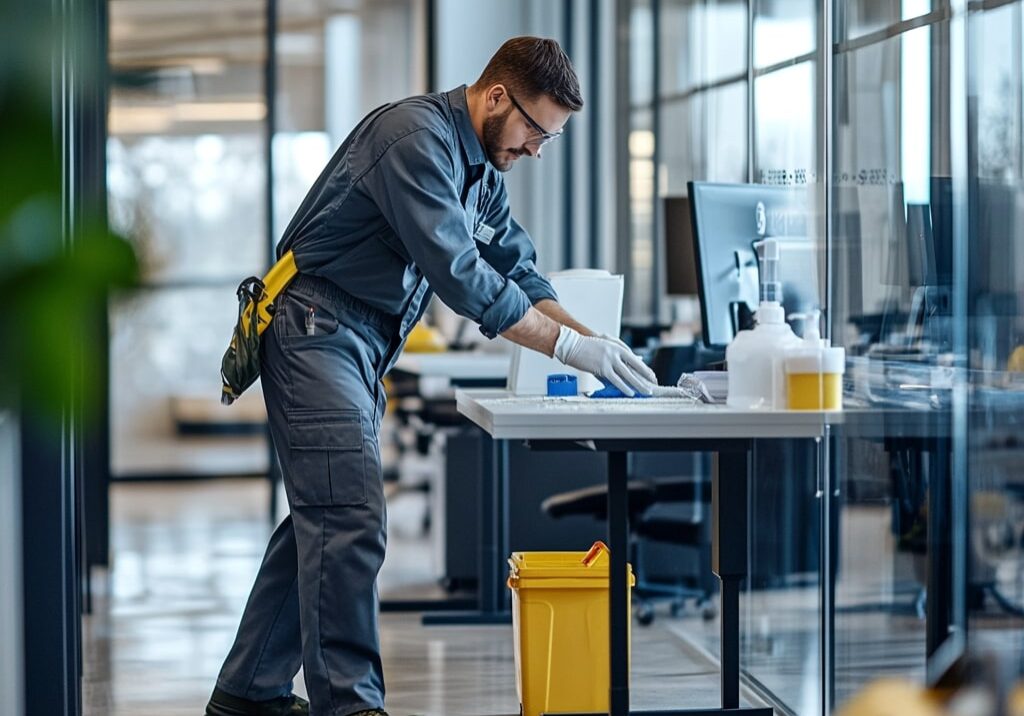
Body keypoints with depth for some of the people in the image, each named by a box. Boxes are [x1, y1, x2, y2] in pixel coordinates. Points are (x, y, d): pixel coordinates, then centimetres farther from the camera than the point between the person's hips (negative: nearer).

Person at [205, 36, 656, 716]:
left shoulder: (479, 166, 13)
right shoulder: (416, 137, -20)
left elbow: (518, 270, 14)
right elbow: (459, 273, -26)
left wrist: (592, 339, -3)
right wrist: (569, 347, -24)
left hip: (361, 347, 10)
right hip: (315, 329, -10)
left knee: (324, 519, 11)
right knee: (351, 519, -15)